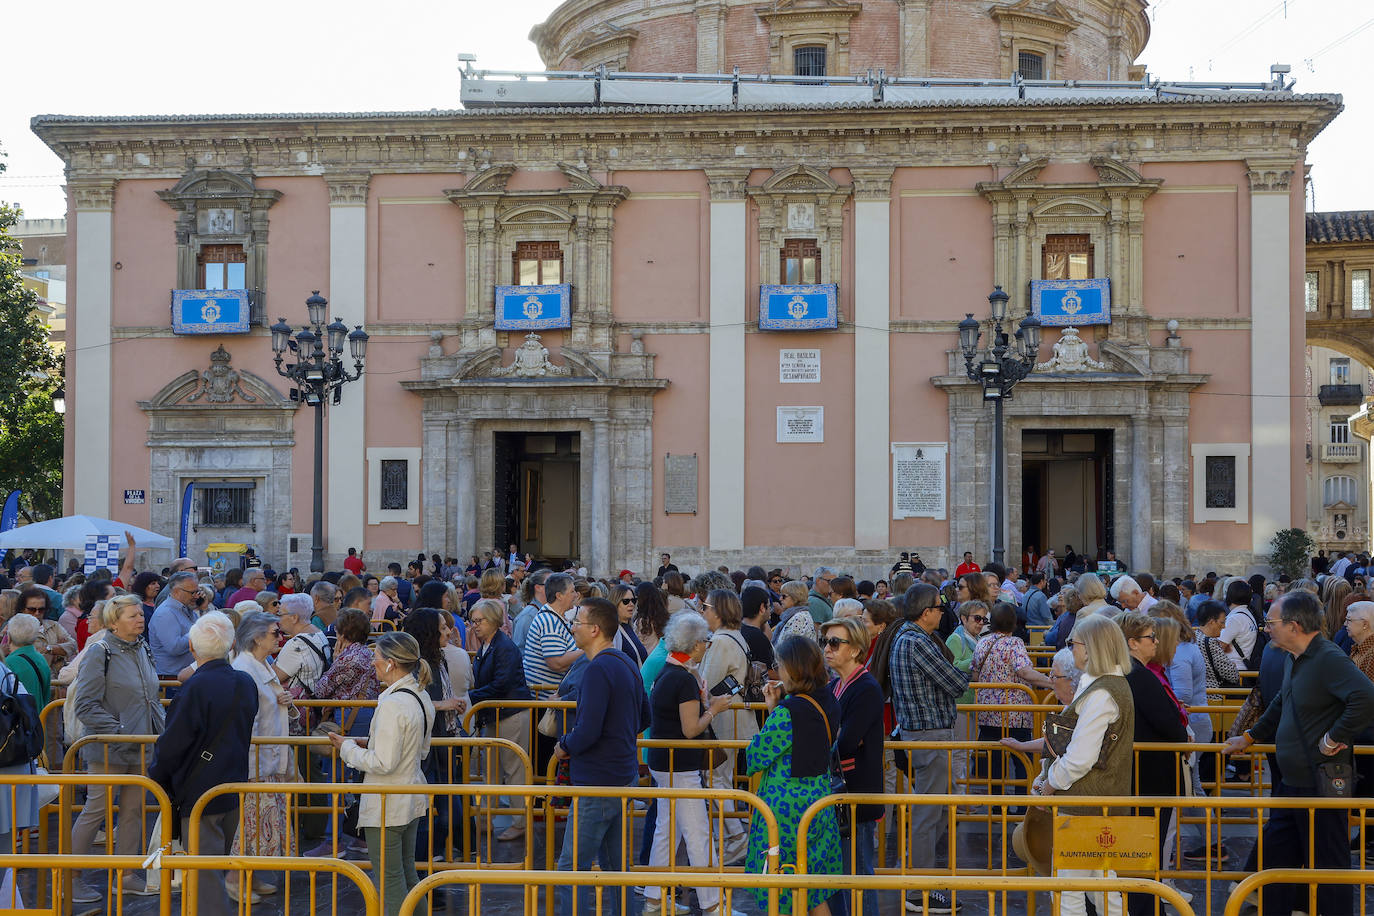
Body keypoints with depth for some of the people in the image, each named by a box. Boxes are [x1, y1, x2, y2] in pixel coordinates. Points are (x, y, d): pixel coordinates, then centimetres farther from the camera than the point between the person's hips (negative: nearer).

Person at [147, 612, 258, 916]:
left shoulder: (196, 688, -21)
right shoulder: (246, 683, 1)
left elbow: (173, 743, -16)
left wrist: (156, 775, 1)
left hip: (199, 794, -7)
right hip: (234, 790, 7)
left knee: (205, 877, -2)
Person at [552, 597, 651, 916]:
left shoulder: (598, 669, -19)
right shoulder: (627, 664, 11)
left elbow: (588, 730, -25)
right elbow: (645, 718, 23)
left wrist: (564, 747, -7)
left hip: (598, 781, -10)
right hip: (624, 776, 10)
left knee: (573, 866, -5)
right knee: (615, 864, 16)